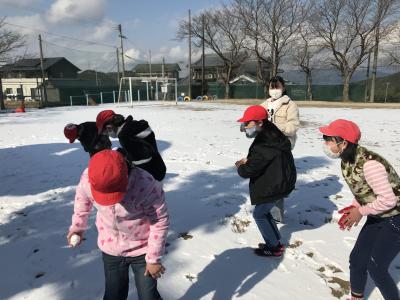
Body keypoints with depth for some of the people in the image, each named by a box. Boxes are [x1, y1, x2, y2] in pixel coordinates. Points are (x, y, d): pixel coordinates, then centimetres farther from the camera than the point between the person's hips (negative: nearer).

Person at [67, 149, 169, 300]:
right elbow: (82, 199, 4)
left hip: (142, 249, -3)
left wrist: (154, 259, -12)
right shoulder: (88, 179, -21)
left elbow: (160, 221, -20)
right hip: (110, 249, 4)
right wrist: (77, 226, 18)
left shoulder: (146, 186, -34)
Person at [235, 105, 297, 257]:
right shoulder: (270, 135, 4)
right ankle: (275, 242, 31)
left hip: (275, 186, -10)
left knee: (259, 214, 6)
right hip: (278, 182, 10)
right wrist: (248, 160, 2)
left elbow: (247, 171, -27)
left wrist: (240, 167, -5)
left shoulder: (264, 145, -29)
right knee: (264, 211, 20)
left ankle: (274, 248, 18)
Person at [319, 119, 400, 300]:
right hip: (378, 217, 8)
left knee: (376, 267, -3)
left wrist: (360, 212, -17)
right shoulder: (347, 160, -5)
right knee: (357, 259, 12)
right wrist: (355, 206, -5)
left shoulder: (369, 163, -32)